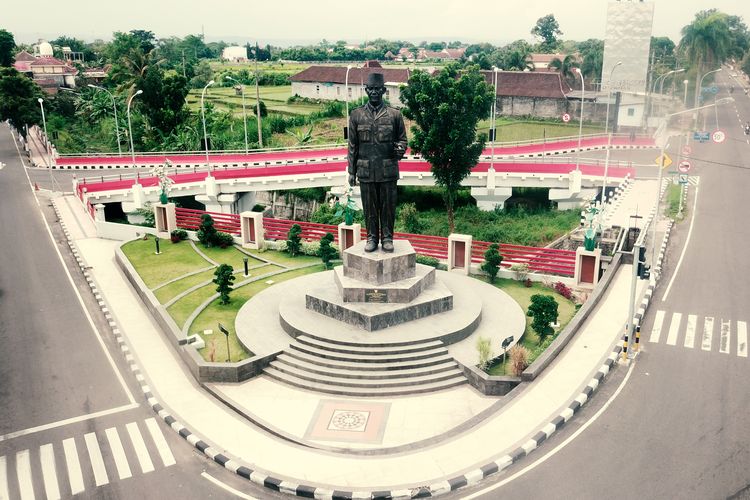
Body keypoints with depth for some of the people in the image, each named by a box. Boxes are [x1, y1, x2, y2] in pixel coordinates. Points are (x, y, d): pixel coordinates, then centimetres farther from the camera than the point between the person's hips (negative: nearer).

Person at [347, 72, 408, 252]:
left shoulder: (395, 115, 3)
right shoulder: (356, 115, 6)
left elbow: (402, 138, 10)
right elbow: (352, 145, 7)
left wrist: (401, 148, -14)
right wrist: (351, 171, 5)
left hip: (388, 170, 0)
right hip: (366, 171, 1)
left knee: (388, 206, 5)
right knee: (369, 207, 6)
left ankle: (387, 238, 17)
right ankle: (372, 238, 18)